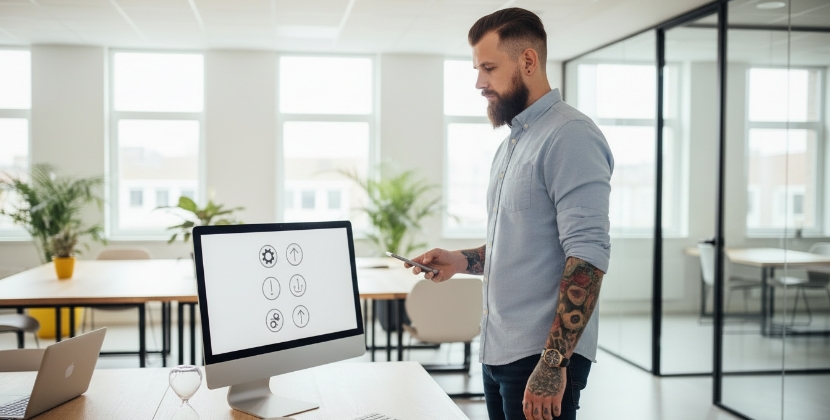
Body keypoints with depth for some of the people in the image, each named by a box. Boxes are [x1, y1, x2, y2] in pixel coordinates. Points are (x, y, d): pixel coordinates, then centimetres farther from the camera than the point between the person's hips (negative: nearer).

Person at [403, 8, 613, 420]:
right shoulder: (512, 142, 16)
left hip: (541, 357, -8)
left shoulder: (568, 135, -14)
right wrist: (462, 261, 7)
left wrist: (553, 364, -24)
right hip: (498, 351, 9)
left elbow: (587, 256, -21)